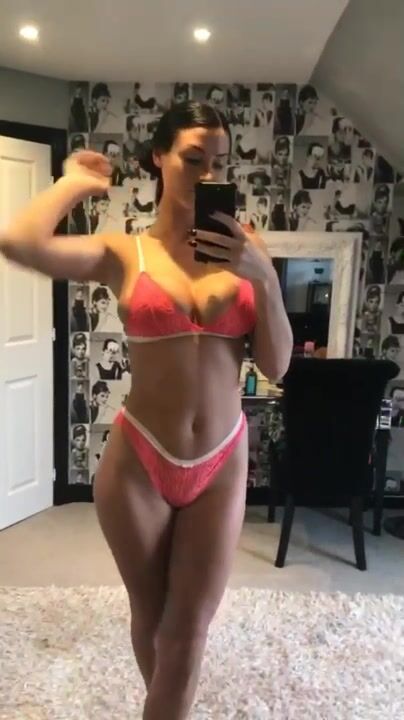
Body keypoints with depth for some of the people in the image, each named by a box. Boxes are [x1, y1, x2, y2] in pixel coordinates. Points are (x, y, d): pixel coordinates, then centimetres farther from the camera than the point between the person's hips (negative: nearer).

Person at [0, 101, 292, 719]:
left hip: (221, 465, 1)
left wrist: (261, 275, -17)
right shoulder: (124, 254, -6)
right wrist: (76, 183, -6)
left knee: (188, 634, 10)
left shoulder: (245, 248, 0)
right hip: (138, 463, -1)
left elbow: (276, 367, -2)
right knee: (151, 620, 20)